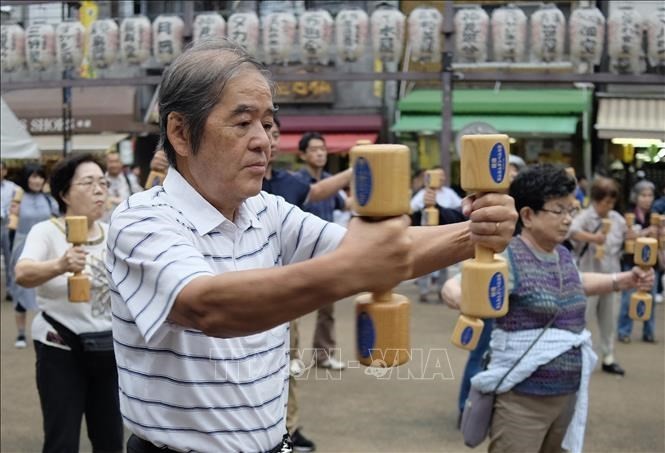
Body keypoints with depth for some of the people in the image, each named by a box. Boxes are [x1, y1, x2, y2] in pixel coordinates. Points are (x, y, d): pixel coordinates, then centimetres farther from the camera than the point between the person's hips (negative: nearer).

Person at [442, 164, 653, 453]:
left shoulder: (563, 256, 8)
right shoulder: (508, 259, -17)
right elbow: (454, 287, -33)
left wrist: (624, 280, 23)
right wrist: (463, 298, -55)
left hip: (568, 394, 8)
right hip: (522, 398, -8)